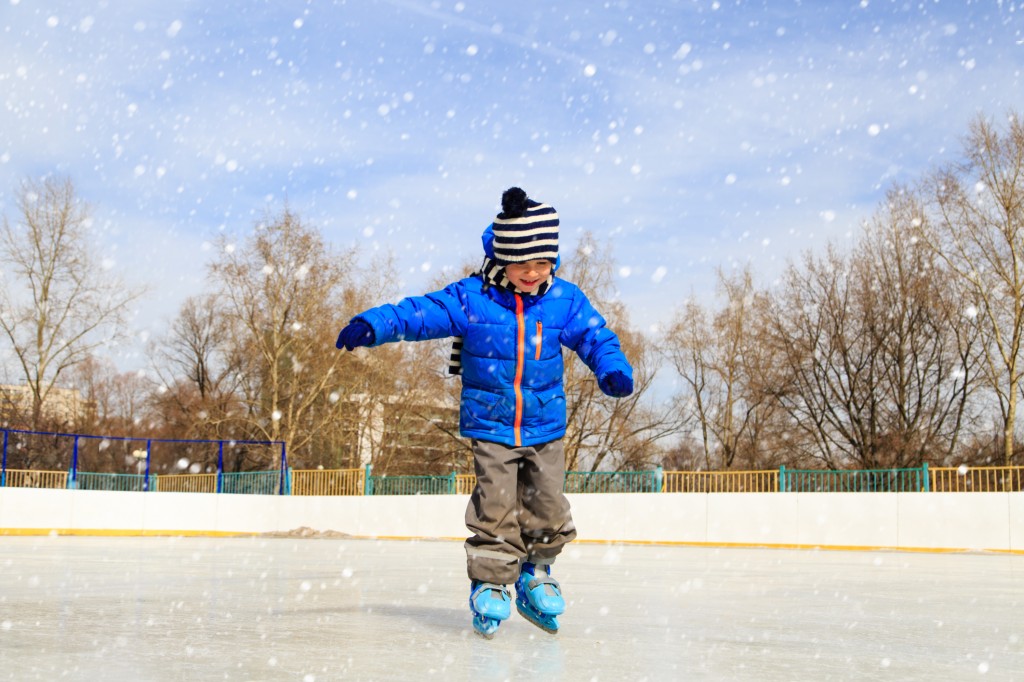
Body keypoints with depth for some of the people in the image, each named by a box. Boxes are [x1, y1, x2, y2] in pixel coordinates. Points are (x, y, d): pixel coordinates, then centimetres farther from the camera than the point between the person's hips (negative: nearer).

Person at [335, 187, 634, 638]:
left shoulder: (564, 301, -2)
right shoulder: (470, 299, -9)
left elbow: (595, 336, 1)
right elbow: (422, 312, -14)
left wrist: (614, 369, -18)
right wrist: (373, 325, -26)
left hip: (546, 427, 3)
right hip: (489, 426, -2)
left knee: (548, 507, 7)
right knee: (495, 509, -5)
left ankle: (535, 576, 27)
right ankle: (489, 584, 9)